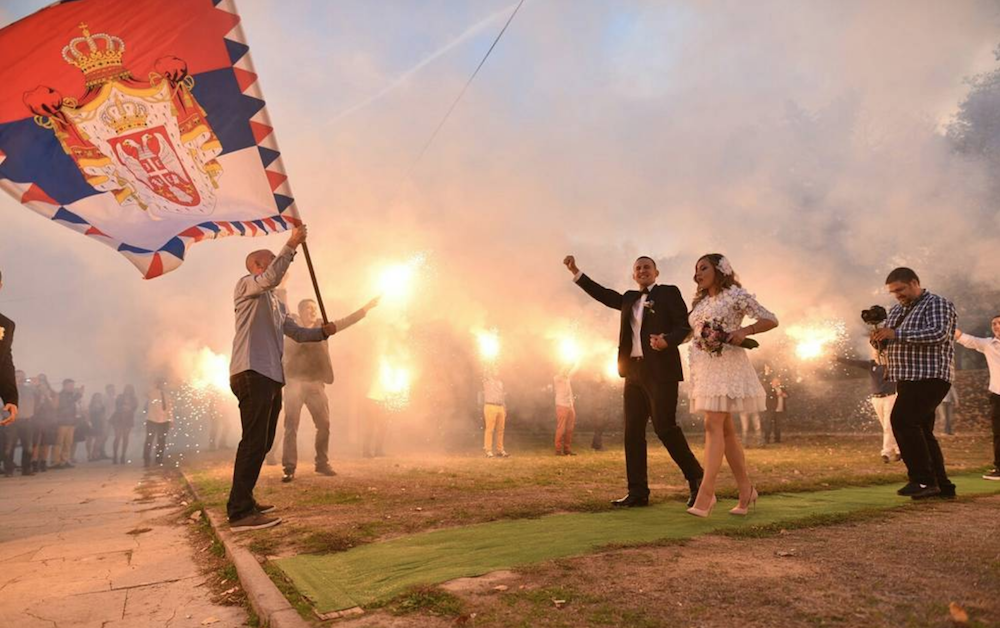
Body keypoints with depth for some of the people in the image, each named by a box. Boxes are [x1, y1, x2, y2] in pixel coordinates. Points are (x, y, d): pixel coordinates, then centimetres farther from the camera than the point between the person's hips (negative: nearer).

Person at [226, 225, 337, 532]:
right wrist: (291, 245, -18)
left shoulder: (275, 303, 29)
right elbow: (270, 278, -19)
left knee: (262, 442, 13)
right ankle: (240, 512, -16)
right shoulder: (246, 284, 4)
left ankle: (243, 501, 23)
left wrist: (323, 331, 13)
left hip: (271, 377, 10)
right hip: (252, 373, -9)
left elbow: (297, 332, 27)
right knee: (254, 441, -15)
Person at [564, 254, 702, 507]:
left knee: (665, 427, -8)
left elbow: (685, 326, -5)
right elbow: (603, 294, 19)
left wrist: (667, 341, -25)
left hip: (660, 371, -6)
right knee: (633, 431, 4)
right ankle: (638, 492, 9)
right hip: (634, 372, 6)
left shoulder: (669, 293, 2)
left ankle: (696, 479, 11)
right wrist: (575, 271, 14)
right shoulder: (630, 298, 20)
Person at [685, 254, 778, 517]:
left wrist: (744, 331, -18)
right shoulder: (700, 301, 18)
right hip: (703, 367, 7)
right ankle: (746, 490, 17)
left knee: (713, 426, -16)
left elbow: (771, 320, -4)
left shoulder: (736, 295, -3)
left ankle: (705, 496, -19)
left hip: (726, 365, -7)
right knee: (726, 429, 8)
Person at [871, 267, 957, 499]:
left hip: (930, 377, -9)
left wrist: (896, 334, -28)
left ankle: (923, 480, -18)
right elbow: (886, 341, 20)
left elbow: (939, 333, -22)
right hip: (909, 379, 9)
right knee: (920, 431, 10)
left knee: (902, 420, -22)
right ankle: (942, 486, 18)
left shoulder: (937, 304, -5)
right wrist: (878, 338, -5)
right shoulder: (896, 310, 19)